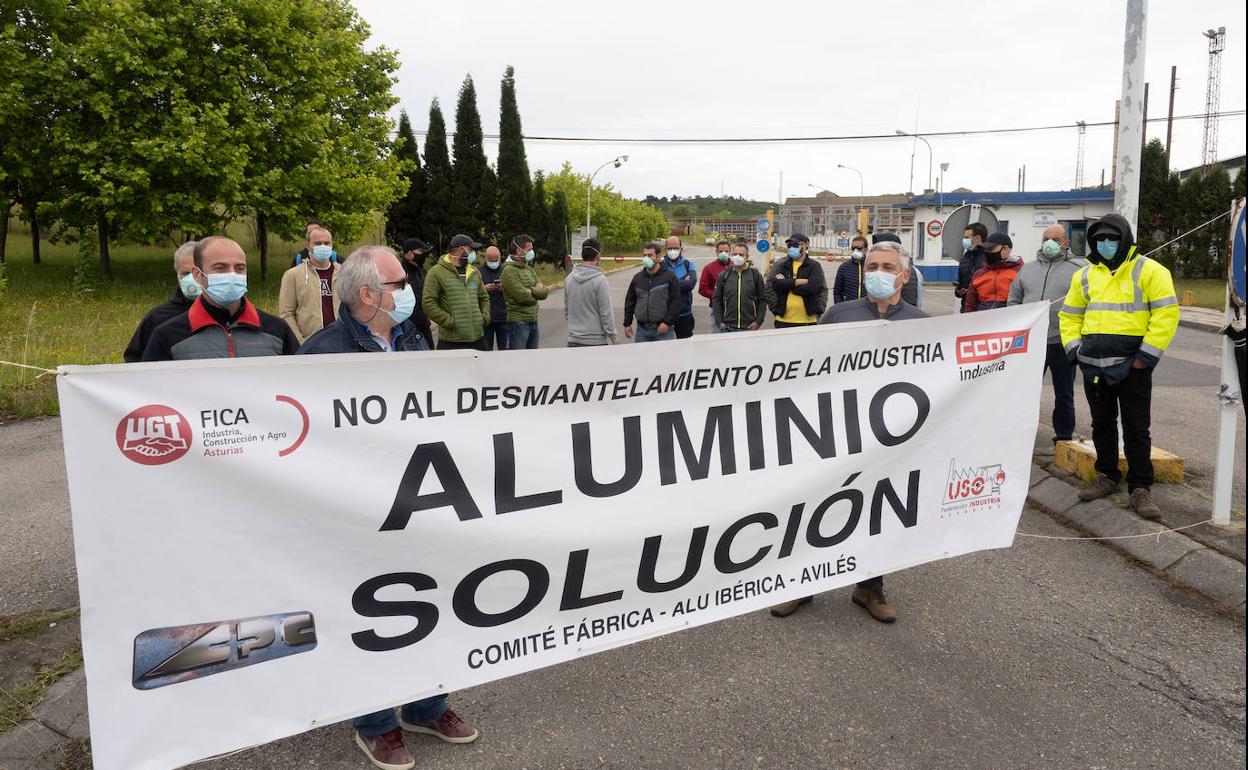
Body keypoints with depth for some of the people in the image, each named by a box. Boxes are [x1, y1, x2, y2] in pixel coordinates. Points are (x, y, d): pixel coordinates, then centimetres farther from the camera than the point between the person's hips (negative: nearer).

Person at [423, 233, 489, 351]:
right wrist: (449, 321, -14)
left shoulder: (474, 273, 16)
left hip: (476, 338, 6)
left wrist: (484, 317, 9)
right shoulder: (437, 272, -5)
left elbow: (484, 298, 26)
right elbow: (428, 302, -11)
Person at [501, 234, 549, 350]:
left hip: (533, 321, 8)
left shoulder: (530, 270, 16)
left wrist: (531, 290, -11)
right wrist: (537, 292, -1)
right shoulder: (509, 270, -11)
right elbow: (522, 296, -20)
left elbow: (545, 292, 7)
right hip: (518, 322, -8)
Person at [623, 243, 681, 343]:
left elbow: (675, 301, -5)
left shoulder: (669, 277, -1)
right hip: (642, 330, 4)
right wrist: (627, 323, 12)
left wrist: (667, 322, -12)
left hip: (663, 328, -4)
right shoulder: (637, 278, 12)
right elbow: (629, 301, 17)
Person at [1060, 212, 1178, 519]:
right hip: (1094, 366, 5)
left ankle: (1140, 488, 7)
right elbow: (1069, 315, 18)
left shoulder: (1149, 271, -4)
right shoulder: (1085, 275, 12)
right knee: (1102, 424, 14)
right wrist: (1074, 348, 4)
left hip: (1132, 365, -5)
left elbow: (1166, 314, -9)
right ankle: (1107, 477, 27)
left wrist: (1146, 356, -14)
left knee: (1136, 428, 0)